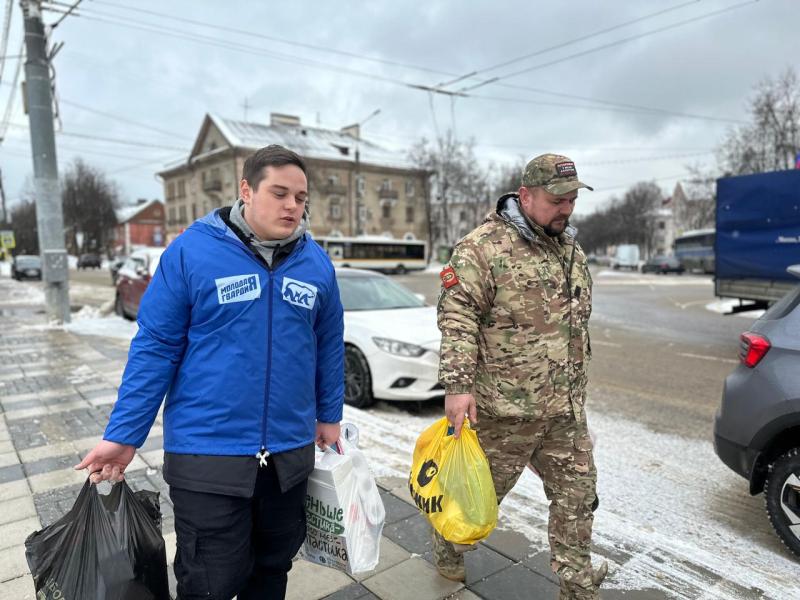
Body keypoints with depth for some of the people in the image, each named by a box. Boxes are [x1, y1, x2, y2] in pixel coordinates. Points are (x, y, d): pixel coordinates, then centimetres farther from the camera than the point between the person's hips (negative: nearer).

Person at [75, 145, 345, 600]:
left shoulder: (316, 262, 2)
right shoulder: (191, 251, -9)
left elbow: (329, 346, 10)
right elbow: (155, 346, -7)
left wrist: (329, 416, 13)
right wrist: (123, 435, -7)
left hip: (290, 450, 4)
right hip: (208, 450, -3)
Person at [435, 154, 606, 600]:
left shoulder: (572, 249, 11)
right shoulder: (484, 246, -13)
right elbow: (457, 315, -19)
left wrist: (577, 390, 22)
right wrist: (459, 385, -25)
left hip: (567, 411, 7)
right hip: (504, 408, -6)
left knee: (578, 495, 14)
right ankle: (447, 546, 41)